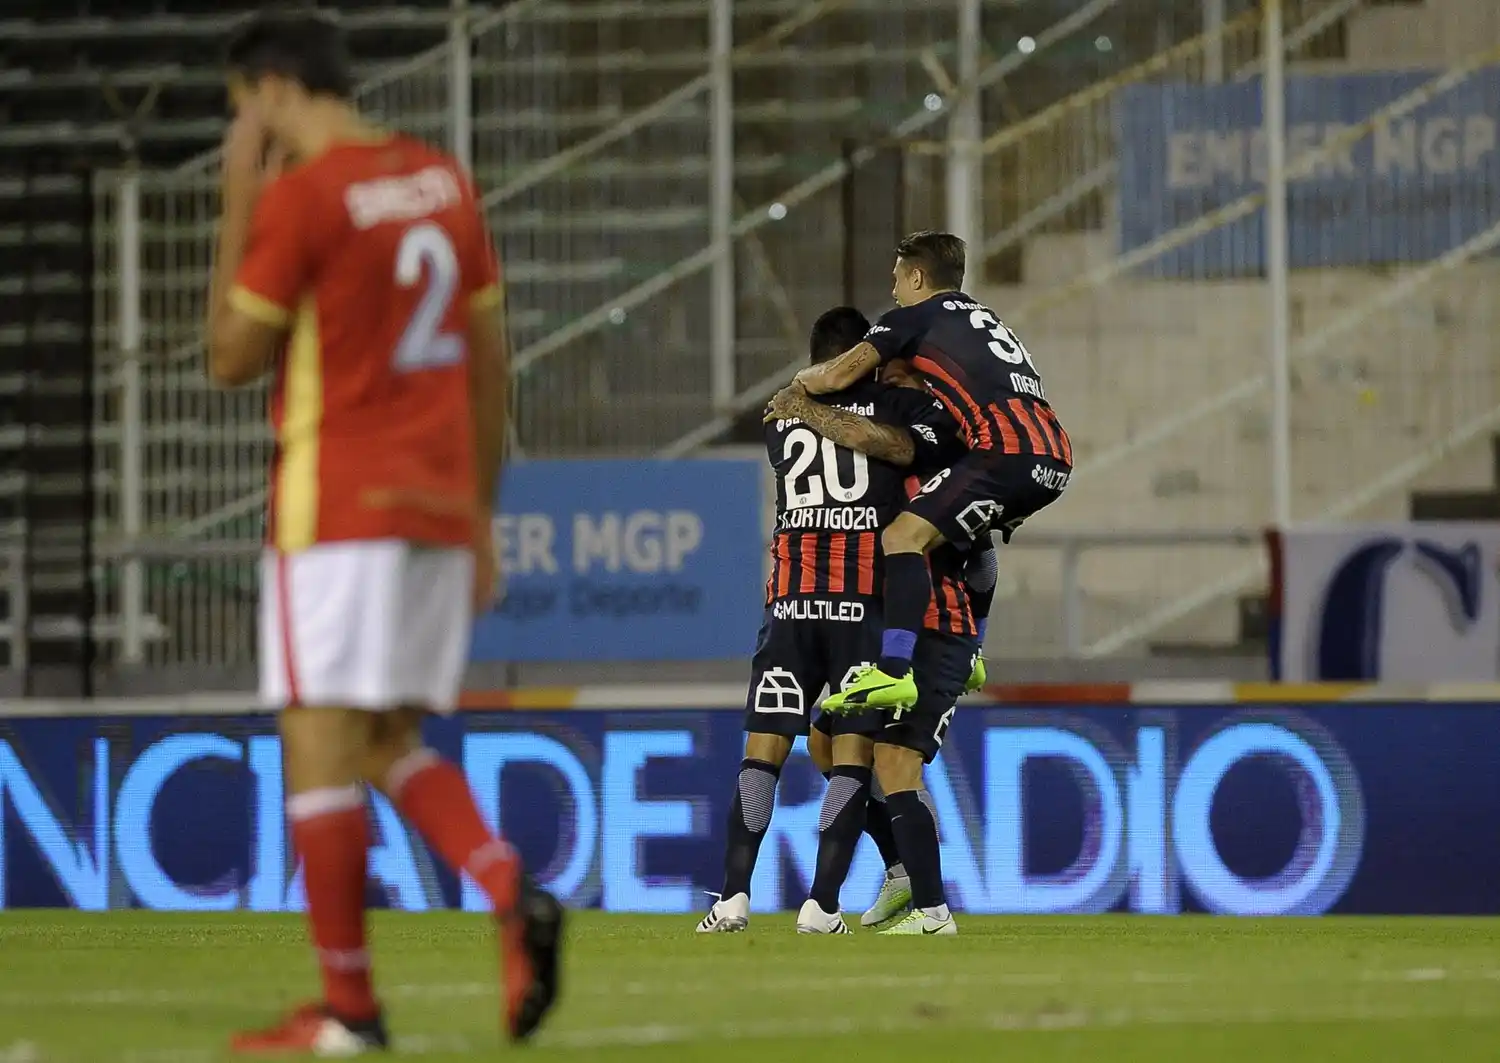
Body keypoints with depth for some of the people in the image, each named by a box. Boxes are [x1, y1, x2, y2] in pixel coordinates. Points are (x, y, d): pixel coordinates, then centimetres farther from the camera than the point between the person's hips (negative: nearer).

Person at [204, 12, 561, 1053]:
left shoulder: (298, 197, -10)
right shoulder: (445, 183, 13)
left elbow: (232, 359, -4)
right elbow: (490, 361, 15)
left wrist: (238, 204, -1)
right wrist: (482, 518, 20)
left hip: (336, 508, -7)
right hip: (440, 502, 7)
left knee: (321, 743, -2)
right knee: (391, 742, 14)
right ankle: (512, 892, -10)